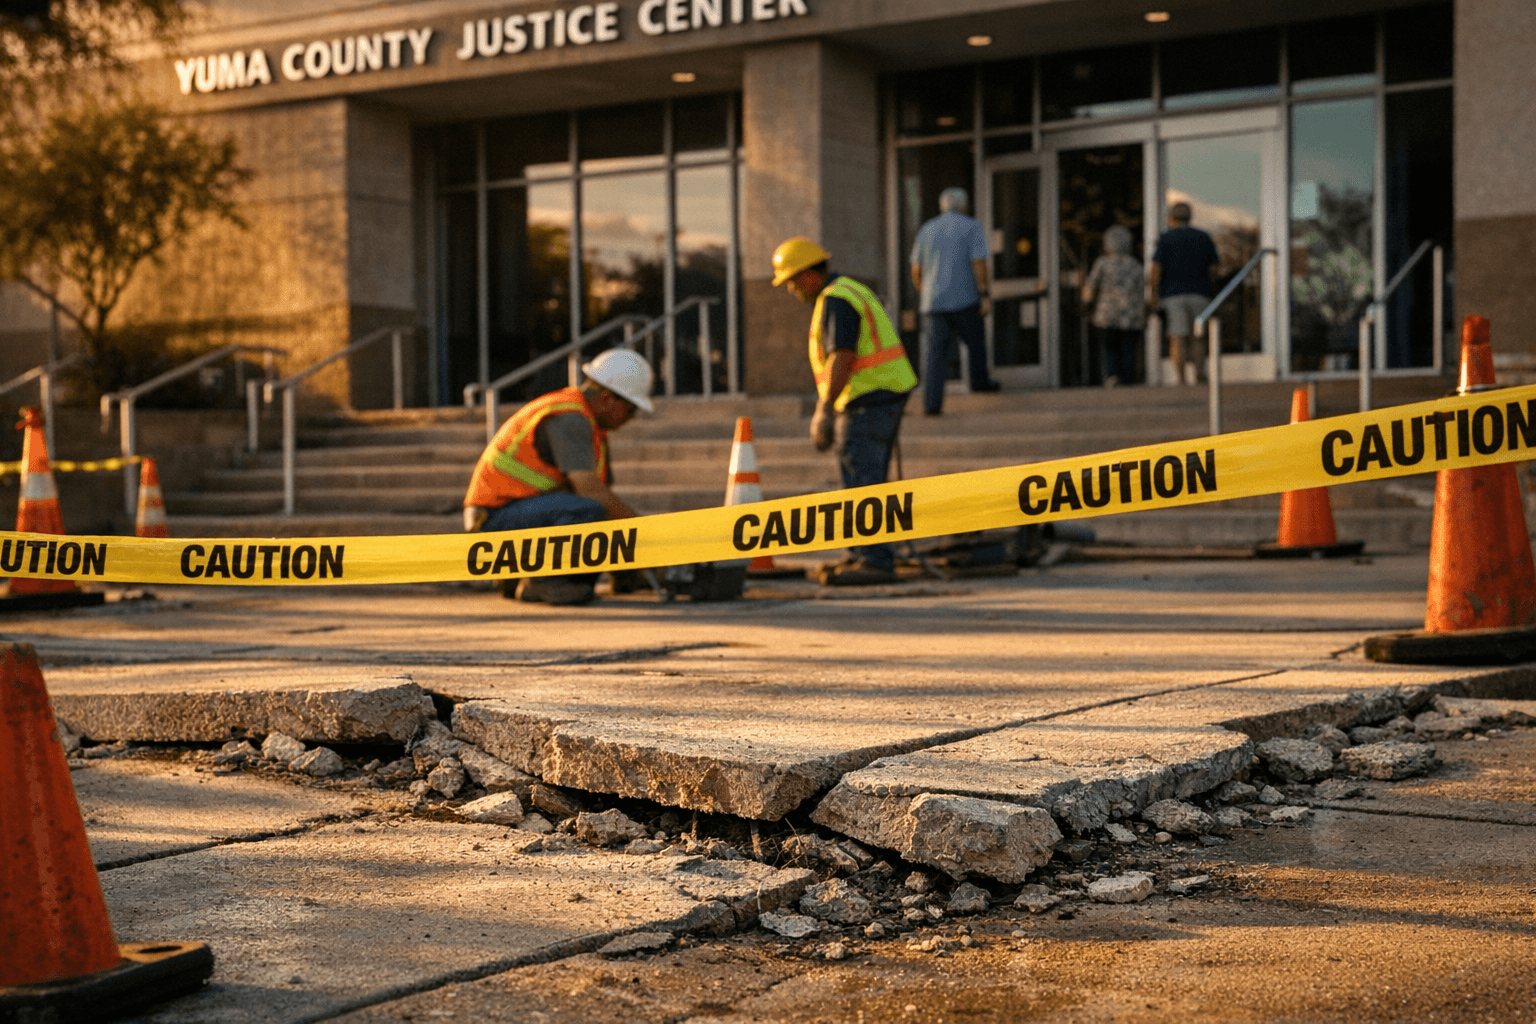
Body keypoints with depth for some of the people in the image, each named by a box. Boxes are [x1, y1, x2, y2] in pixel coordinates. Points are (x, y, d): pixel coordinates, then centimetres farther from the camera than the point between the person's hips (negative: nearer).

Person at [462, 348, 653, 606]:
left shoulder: (590, 424, 15)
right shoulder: (568, 419, -18)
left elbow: (605, 492, 16)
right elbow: (589, 488, -27)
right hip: (498, 515, -10)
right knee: (588, 508, -30)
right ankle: (542, 580, -12)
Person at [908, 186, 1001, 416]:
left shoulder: (927, 230, 13)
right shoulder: (971, 228, 2)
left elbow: (916, 271, 15)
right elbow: (979, 263, -9)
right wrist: (985, 296, -9)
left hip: (933, 302, 3)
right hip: (964, 299, -3)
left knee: (934, 352, -3)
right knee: (975, 341, 20)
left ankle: (932, 402, -12)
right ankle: (979, 380, 36)